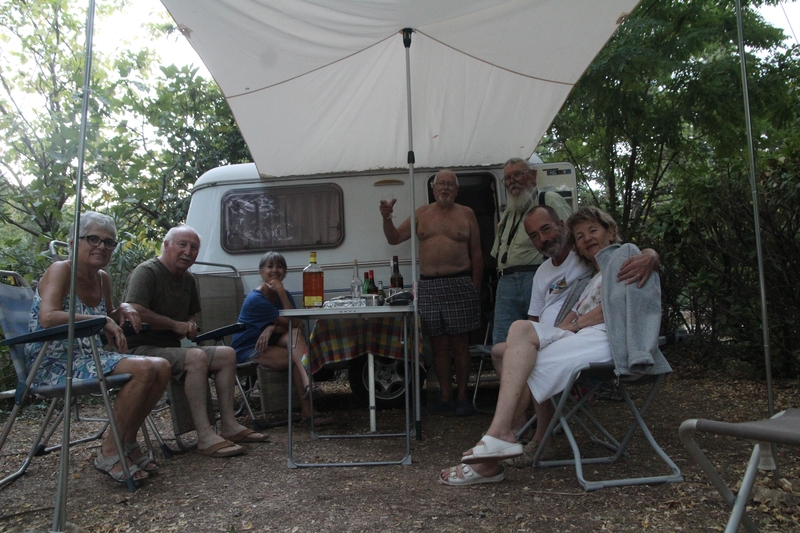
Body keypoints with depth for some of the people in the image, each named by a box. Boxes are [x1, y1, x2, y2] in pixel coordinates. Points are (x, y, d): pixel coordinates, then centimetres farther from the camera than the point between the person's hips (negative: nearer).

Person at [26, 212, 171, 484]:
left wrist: (123, 310, 4)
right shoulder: (61, 270, -11)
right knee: (143, 369, -27)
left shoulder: (103, 278, 12)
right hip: (55, 363, -8)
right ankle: (109, 452, -12)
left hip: (91, 357, 8)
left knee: (161, 367, -10)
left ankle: (128, 441, 4)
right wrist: (101, 320, -23)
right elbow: (48, 318, -27)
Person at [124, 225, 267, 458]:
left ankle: (229, 426, -5)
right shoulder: (147, 272, -11)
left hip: (171, 348, 9)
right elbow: (135, 312, -26)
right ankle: (205, 437, -34)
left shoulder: (188, 279, 17)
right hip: (143, 349, -9)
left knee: (227, 354, -3)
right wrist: (176, 325, -17)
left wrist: (191, 325, 6)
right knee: (196, 356, -33)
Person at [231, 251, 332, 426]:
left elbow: (295, 325, -9)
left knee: (295, 334, -29)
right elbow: (292, 323, -20)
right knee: (296, 359, -29)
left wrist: (272, 328, -26)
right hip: (248, 350, -6)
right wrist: (282, 293, -24)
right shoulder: (256, 299, -19)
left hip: (270, 343, 6)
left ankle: (307, 383, -48)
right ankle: (306, 412, -32)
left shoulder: (283, 294, 5)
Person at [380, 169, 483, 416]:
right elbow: (394, 238, 13)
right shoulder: (422, 214, 12)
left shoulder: (466, 214, 7)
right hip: (428, 286, 2)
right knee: (438, 344, 6)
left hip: (460, 284, -2)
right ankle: (446, 398, 15)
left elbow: (476, 255, 6)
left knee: (460, 343, 0)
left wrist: (476, 289, 0)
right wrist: (386, 218, -6)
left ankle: (463, 397, 11)